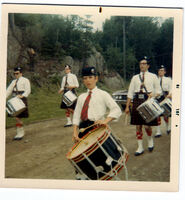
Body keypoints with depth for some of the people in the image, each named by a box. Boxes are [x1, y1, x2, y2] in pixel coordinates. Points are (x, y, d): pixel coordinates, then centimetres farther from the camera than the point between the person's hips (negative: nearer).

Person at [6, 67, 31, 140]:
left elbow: (28, 90, -12)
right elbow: (9, 90, 12)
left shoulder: (25, 80, -1)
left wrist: (22, 96, -29)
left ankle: (20, 133, 2)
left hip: (22, 100, -6)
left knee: (18, 117, -9)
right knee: (17, 117, 9)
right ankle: (20, 133, 20)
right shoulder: (14, 81, 18)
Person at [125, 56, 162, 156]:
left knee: (147, 125, -5)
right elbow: (130, 93, 10)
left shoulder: (153, 76, 7)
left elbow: (159, 91, 8)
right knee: (138, 126, 4)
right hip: (137, 101, 3)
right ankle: (140, 148, 15)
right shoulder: (135, 78, 13)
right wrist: (127, 107, 5)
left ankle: (150, 140, 26)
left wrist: (153, 95, -14)